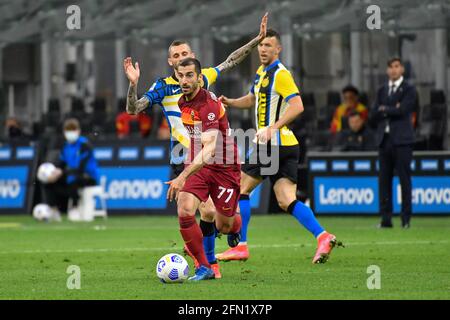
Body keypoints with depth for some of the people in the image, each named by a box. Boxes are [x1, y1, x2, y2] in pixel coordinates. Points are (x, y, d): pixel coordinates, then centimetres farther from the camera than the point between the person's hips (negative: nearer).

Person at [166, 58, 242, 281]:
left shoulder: (209, 104, -25)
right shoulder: (182, 102, 2)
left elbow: (209, 148, -34)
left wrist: (183, 177, -43)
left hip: (223, 167, -5)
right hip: (196, 165, 6)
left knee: (224, 227, 5)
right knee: (185, 211, -20)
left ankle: (236, 222, 46)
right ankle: (203, 267, -9)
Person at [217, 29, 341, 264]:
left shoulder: (280, 74, -11)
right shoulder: (261, 72, 19)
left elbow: (297, 106, -21)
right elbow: (252, 99, 34)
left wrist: (272, 128, -28)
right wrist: (229, 102, 15)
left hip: (274, 145, -9)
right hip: (287, 147, 9)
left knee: (241, 188, 1)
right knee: (287, 202, 0)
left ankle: (240, 246, 4)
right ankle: (322, 236, -13)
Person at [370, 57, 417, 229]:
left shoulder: (409, 90, 1)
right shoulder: (382, 90, 17)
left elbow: (402, 110, -14)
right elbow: (373, 116, 8)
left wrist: (384, 109, -1)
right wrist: (392, 110, -8)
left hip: (401, 140, -5)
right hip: (384, 139, 5)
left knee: (405, 179, -5)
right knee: (384, 180, 3)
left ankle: (406, 219, -3)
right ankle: (386, 218, 6)